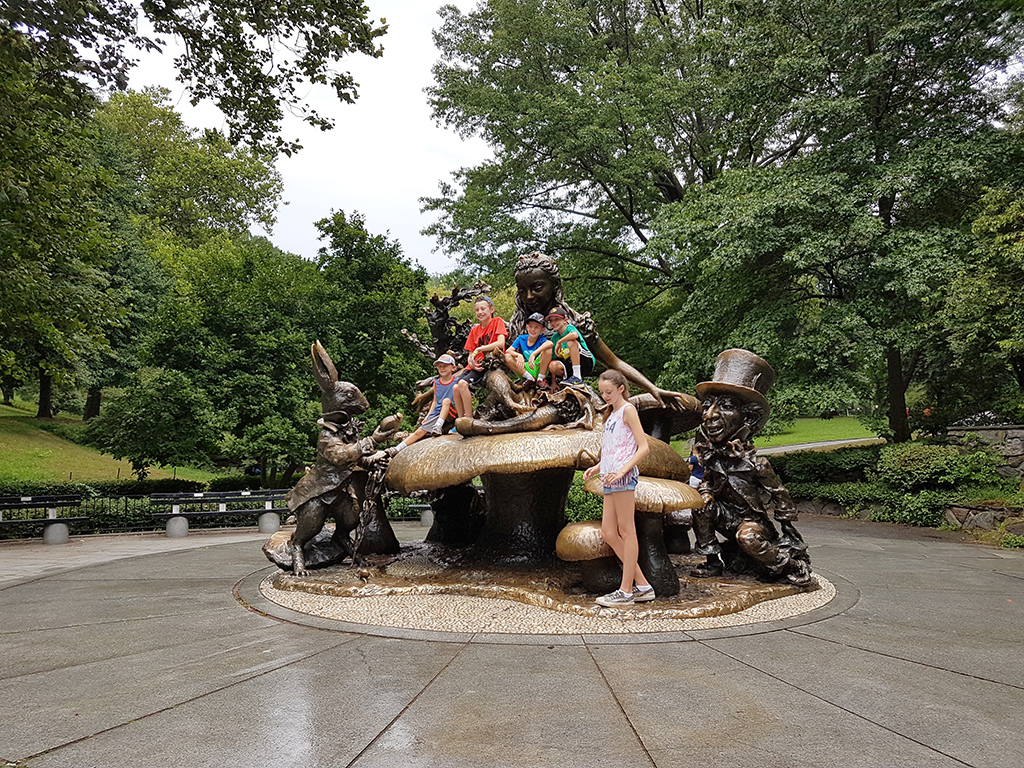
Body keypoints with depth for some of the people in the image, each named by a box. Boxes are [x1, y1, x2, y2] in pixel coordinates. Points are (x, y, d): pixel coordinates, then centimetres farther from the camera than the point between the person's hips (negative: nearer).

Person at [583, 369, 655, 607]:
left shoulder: (628, 410, -3)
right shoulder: (612, 415, 22)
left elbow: (644, 447, -11)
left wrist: (622, 470, -20)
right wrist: (597, 468, 12)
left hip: (624, 476, -9)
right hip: (611, 477, 9)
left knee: (626, 531, -4)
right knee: (608, 532, 6)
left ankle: (626, 591, 1)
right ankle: (642, 585, 13)